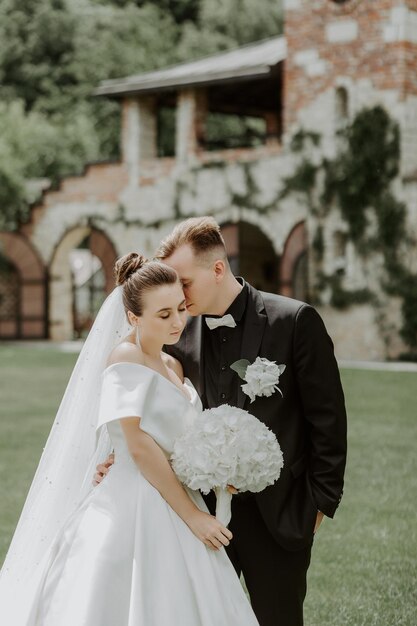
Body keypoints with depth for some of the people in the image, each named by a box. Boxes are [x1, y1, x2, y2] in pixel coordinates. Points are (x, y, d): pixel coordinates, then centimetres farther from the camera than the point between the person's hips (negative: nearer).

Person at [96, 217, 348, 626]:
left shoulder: (294, 321, -9)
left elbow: (327, 417, -5)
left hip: (277, 511, -3)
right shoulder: (178, 333, 2)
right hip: (204, 511, 4)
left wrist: (322, 500, -5)